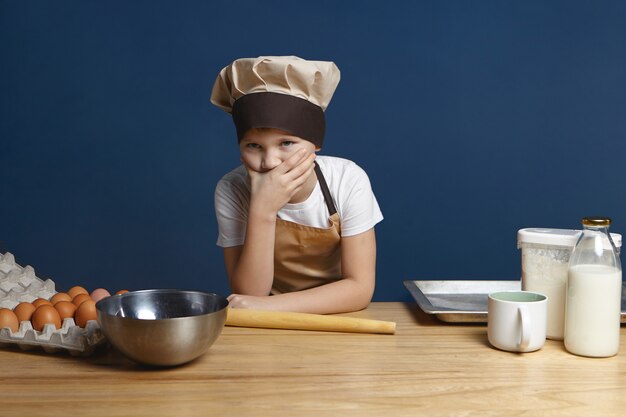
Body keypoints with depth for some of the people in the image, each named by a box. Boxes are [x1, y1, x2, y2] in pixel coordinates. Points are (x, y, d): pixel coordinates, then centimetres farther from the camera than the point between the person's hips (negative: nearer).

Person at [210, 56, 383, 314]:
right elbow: (248, 296, -19)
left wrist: (267, 306, -28)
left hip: (336, 319, 0)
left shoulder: (349, 181, -18)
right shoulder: (231, 191, -17)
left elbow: (360, 288, -18)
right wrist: (262, 212, -32)